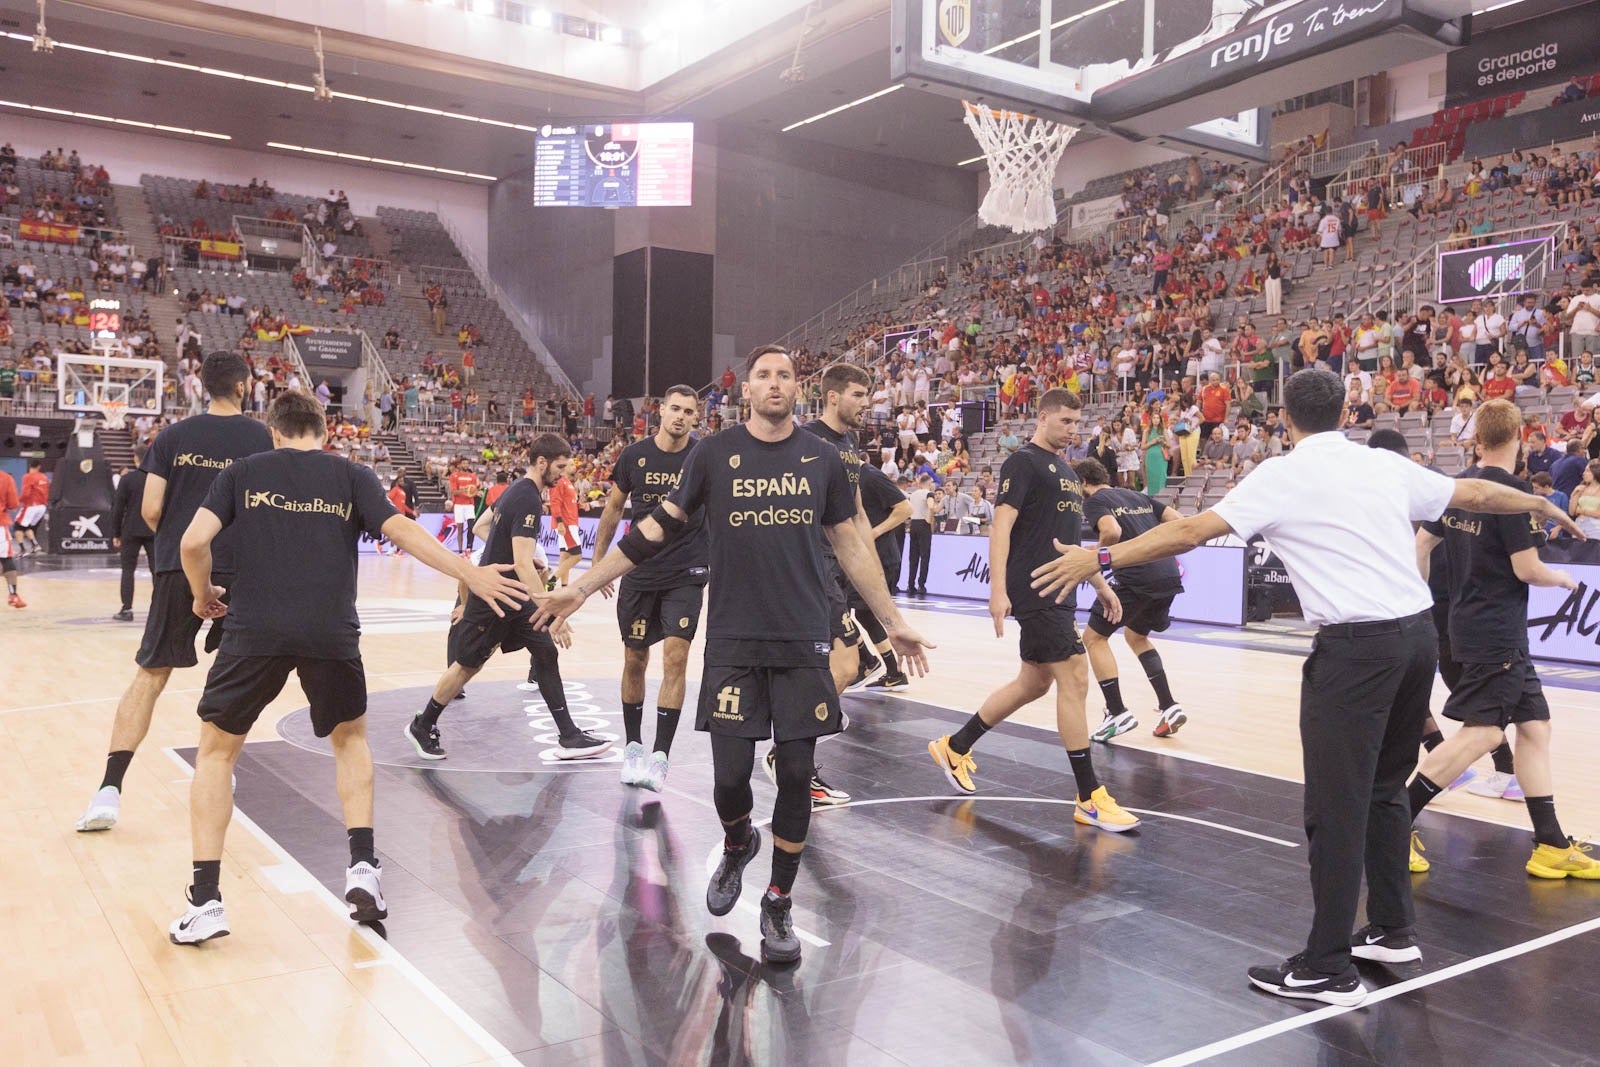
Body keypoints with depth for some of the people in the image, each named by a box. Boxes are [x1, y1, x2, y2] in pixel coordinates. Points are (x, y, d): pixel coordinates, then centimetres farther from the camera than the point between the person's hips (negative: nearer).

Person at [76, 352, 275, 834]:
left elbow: (150, 510, 0)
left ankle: (109, 789, -4)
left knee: (150, 676, 5)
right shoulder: (260, 437, 0)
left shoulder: (173, 436, 4)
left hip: (177, 567, 1)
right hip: (238, 569, -1)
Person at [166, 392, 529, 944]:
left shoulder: (242, 473, 11)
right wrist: (471, 574, 0)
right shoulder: (351, 475, 10)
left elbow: (193, 542, 1)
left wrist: (203, 595, 19)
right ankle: (363, 867, 13)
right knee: (350, 737, 26)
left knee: (216, 751, 17)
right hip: (331, 635, 1)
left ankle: (204, 900, 10)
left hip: (255, 630, -1)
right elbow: (402, 531, -2)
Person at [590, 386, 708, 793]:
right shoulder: (635, 455, 0)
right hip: (639, 573, 2)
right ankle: (632, 747, 26)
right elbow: (613, 509, 10)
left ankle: (659, 756, -7)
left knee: (675, 658, -12)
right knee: (635, 662, 9)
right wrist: (599, 562, 9)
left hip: (686, 576, -2)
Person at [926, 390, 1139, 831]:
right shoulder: (1023, 462, -8)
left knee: (1035, 682, 14)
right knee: (1074, 680, -10)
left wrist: (1099, 584, 24)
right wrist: (998, 590, -24)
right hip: (1034, 591, -10)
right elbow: (1001, 526, -16)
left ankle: (955, 747, 27)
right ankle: (1091, 800, -3)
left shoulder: (1066, 472, 19)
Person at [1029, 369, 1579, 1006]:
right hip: (1418, 631, 7)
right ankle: (1392, 929, 31)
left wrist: (1100, 559, -6)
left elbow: (1191, 531, -11)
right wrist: (1540, 504, 44)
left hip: (1354, 645, -7)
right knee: (1385, 789, 21)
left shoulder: (1282, 476, -4)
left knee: (1336, 808, -2)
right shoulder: (1388, 465, 11)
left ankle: (1328, 969, 3)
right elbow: (1475, 493, 24)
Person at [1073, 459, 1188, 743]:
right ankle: (1169, 707, 18)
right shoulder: (1137, 497, 22)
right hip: (1170, 575, 8)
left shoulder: (1095, 501, 1)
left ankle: (1117, 713, 1)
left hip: (1135, 579, -8)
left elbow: (1112, 532, -18)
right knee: (1136, 636, 28)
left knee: (1094, 637, 8)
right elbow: (1178, 520, 17)